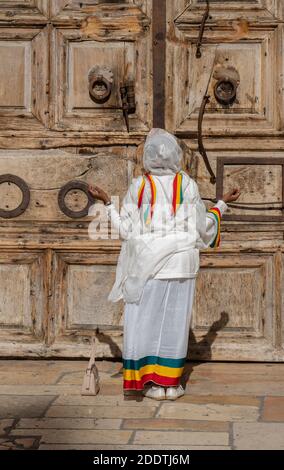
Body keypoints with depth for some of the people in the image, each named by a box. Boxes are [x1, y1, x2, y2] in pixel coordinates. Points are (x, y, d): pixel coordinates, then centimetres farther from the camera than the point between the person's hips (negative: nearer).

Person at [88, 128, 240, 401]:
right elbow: (203, 227, 3)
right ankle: (170, 382, 9)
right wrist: (222, 204, 18)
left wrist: (107, 203, 6)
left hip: (146, 264, -1)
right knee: (174, 320, 8)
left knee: (145, 319, 6)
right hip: (180, 263, 1)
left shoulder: (139, 186, -6)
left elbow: (125, 230, -5)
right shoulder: (187, 185, -2)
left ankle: (151, 382, 4)